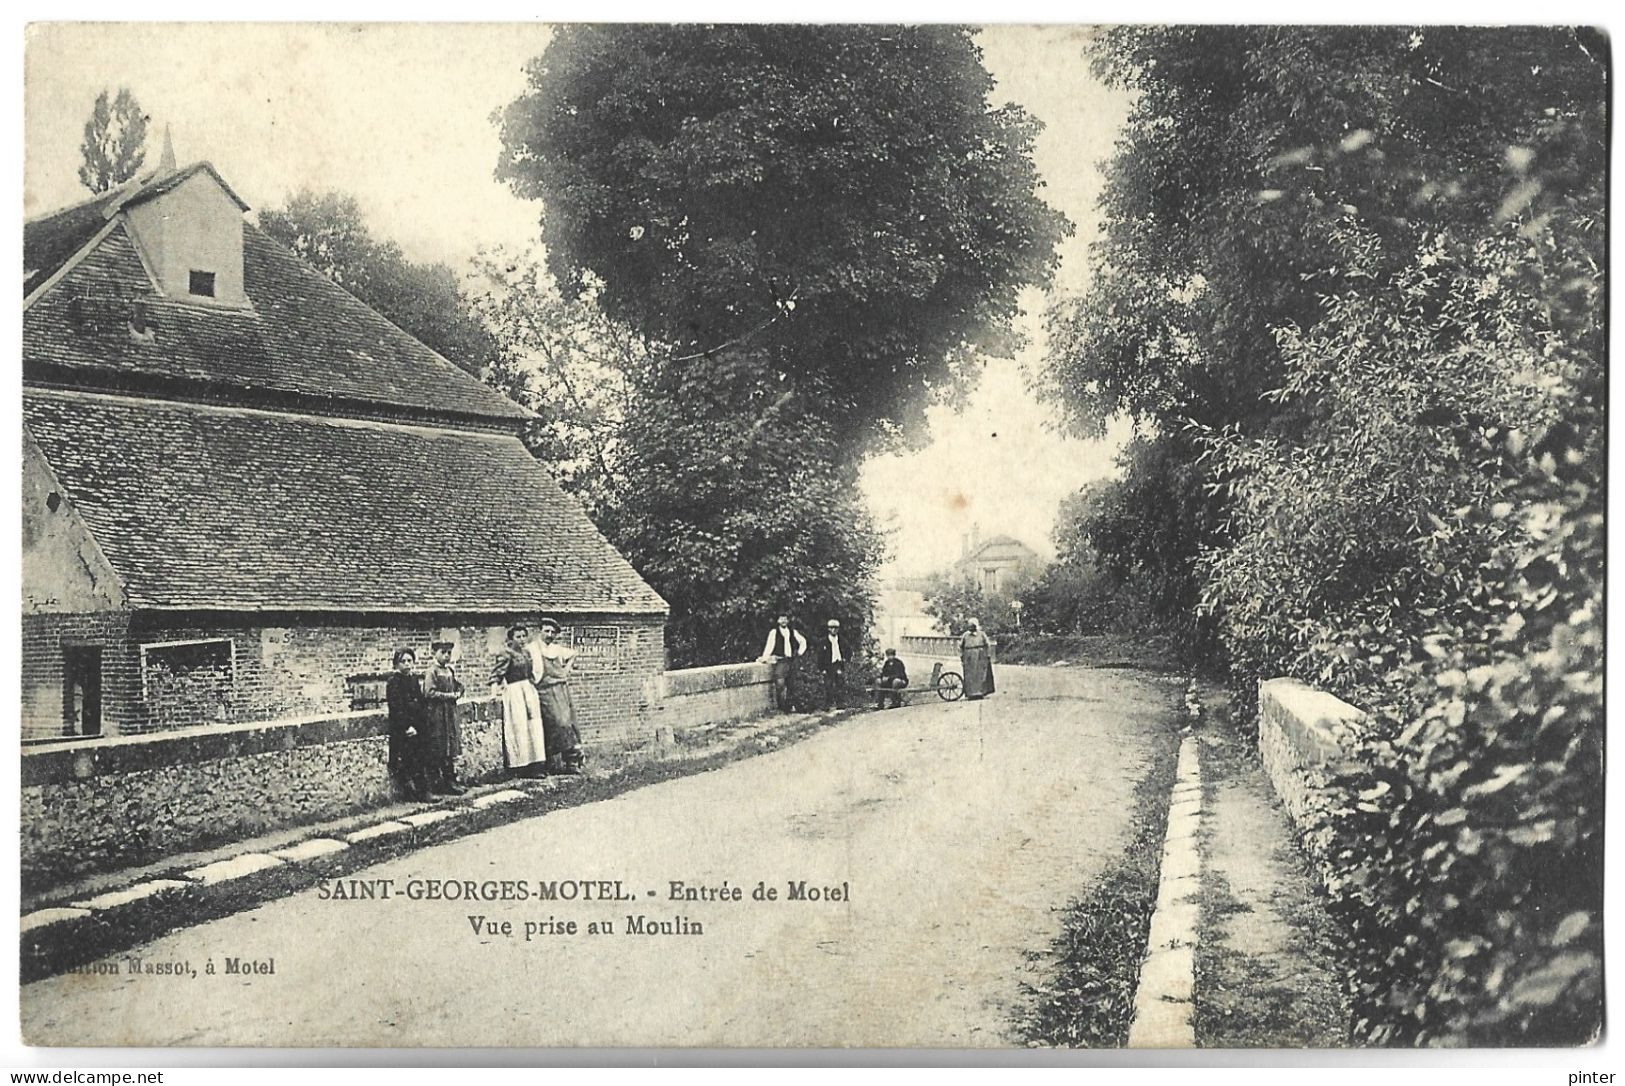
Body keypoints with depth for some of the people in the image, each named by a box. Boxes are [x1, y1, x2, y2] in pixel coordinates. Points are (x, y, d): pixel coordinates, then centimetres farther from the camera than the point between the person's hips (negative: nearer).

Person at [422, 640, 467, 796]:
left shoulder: (451, 670, 12)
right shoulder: (432, 671, -10)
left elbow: (458, 686, 20)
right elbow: (429, 692, -18)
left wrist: (458, 692, -2)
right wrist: (449, 695, -17)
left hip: (451, 712, 7)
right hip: (437, 713, -7)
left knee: (451, 750, 10)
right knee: (436, 751, -3)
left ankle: (451, 780, 15)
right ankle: (436, 782, 1)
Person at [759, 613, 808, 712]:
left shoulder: (793, 632, 13)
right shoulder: (774, 632, 0)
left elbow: (803, 641, 23)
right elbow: (769, 645, -7)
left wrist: (800, 653, 13)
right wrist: (765, 658, -15)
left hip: (791, 661, 5)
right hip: (780, 661, -5)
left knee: (791, 685, 7)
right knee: (780, 684, -12)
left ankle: (790, 706, 15)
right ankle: (781, 707, -6)